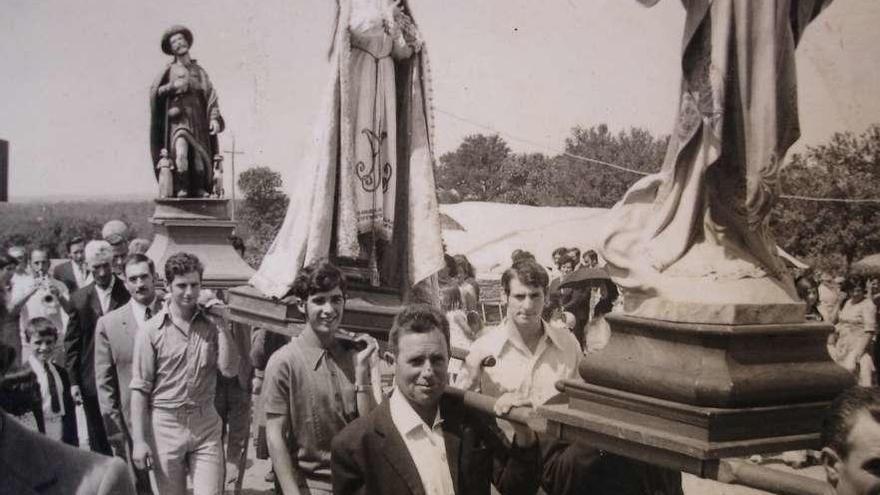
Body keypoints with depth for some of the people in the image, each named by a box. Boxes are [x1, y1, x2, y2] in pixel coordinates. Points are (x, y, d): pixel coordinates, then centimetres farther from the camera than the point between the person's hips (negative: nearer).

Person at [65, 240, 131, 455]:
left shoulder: (129, 293, -3)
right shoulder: (79, 298, 4)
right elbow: (72, 343, 6)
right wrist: (73, 381, 0)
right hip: (91, 383, 2)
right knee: (98, 443, 10)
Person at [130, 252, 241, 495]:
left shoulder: (211, 324, 2)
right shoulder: (151, 331, -5)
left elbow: (230, 370, -7)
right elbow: (140, 389, -5)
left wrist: (221, 325, -10)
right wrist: (139, 440, -8)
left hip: (206, 425, 1)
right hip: (165, 425, -1)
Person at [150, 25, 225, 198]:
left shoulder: (199, 70, 18)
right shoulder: (169, 70, 11)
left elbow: (211, 95, 9)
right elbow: (154, 91, 3)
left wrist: (214, 118, -4)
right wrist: (173, 86, -11)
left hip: (198, 121, 3)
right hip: (178, 118, -3)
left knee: (200, 157, -6)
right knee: (181, 153, -23)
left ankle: (200, 191, 1)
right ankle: (181, 190, -20)